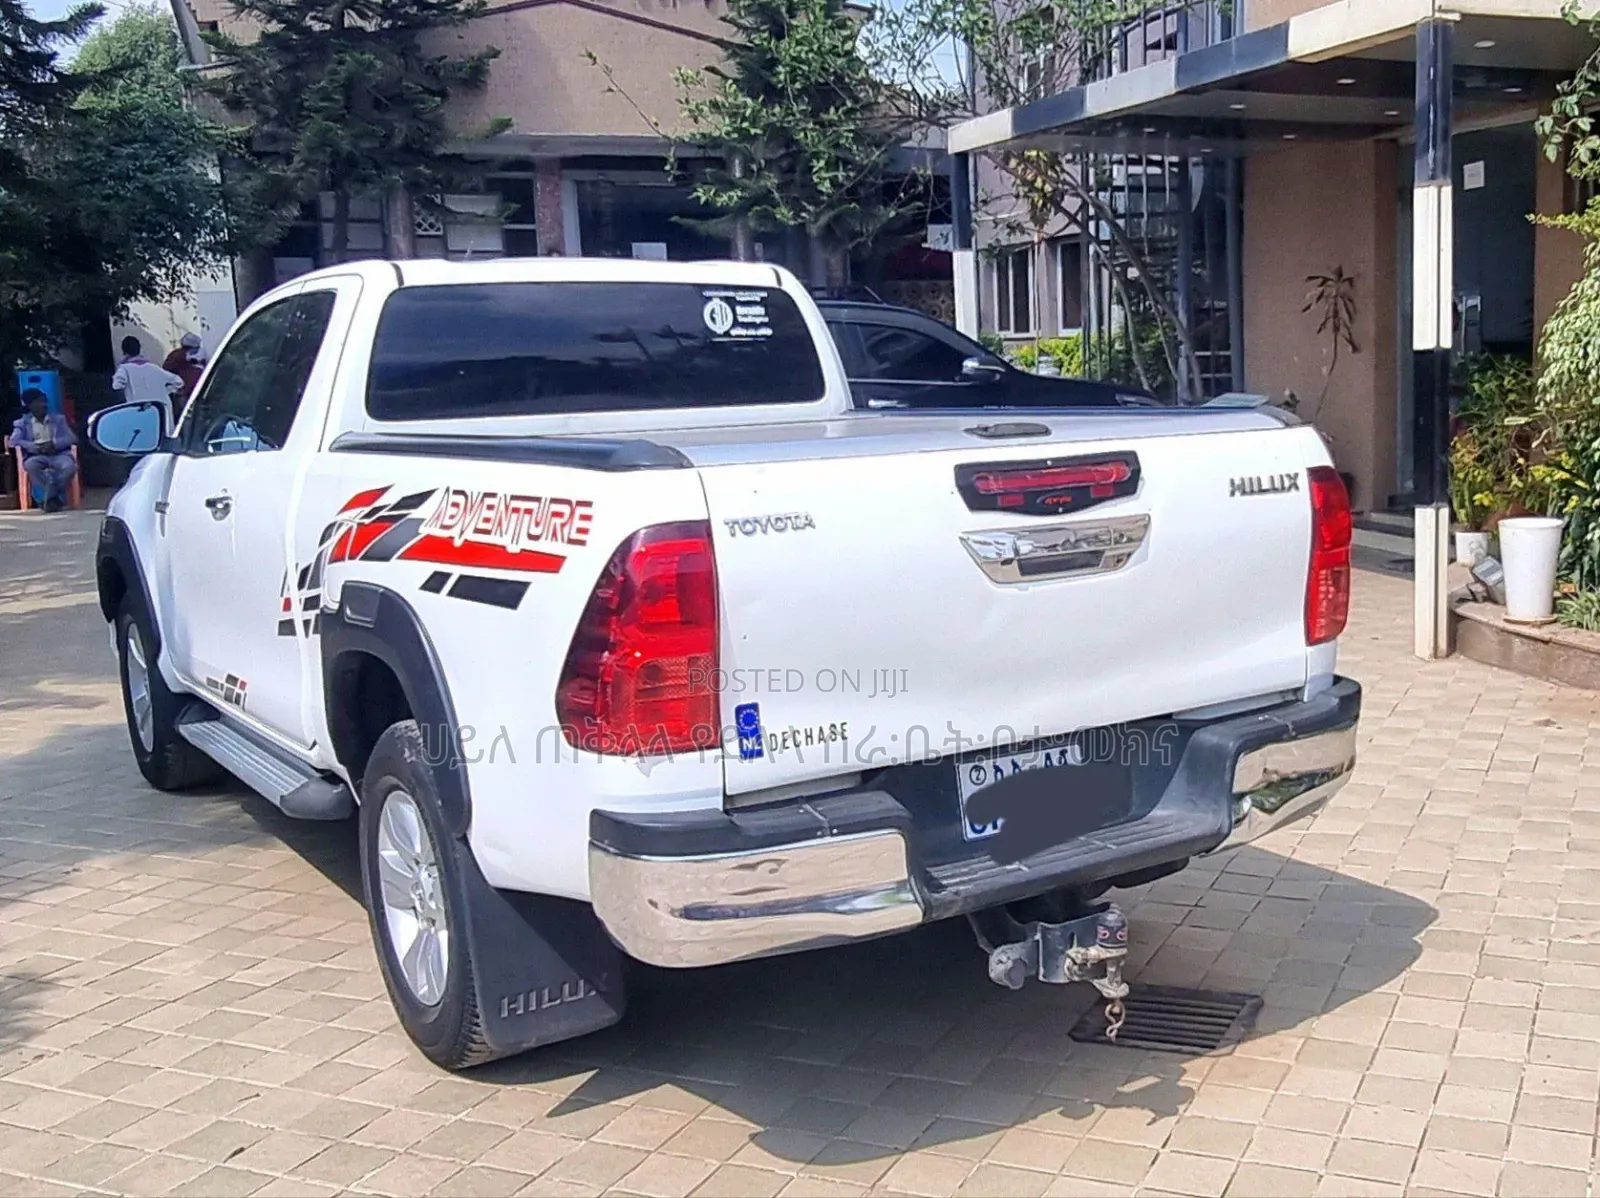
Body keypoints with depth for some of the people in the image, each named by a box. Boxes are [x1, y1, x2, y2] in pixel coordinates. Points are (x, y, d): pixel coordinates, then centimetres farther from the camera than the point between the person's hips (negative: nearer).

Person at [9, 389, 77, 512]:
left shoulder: (58, 418, 19)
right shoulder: (22, 423, 13)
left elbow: (72, 438, 6)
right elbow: (14, 441, -4)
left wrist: (53, 444, -13)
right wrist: (38, 447, -17)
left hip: (58, 455, 1)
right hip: (36, 457, -1)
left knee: (70, 466, -34)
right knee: (30, 465, -37)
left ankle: (51, 496, -18)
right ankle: (56, 496, -25)